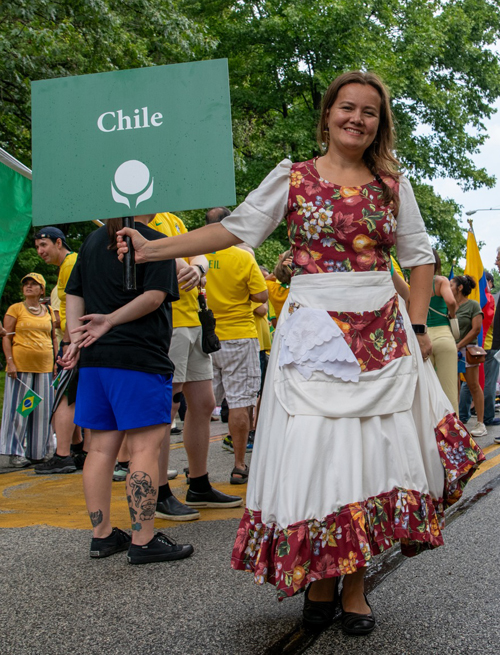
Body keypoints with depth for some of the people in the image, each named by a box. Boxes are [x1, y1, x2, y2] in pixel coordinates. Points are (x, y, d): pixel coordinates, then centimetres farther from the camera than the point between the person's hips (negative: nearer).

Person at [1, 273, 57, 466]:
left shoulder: (48, 311, 13)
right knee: (18, 409, 0)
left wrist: (56, 362, 8)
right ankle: (16, 452, 7)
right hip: (21, 365, -4)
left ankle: (37, 452, 15)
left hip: (45, 367, 4)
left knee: (43, 411, 6)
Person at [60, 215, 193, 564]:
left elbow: (74, 294, 14)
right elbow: (154, 296, -16)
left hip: (95, 359, 7)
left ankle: (102, 534, 17)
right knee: (145, 446, -4)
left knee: (102, 446, 10)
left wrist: (76, 338, 8)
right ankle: (143, 541, -3)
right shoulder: (155, 242, -5)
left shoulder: (93, 240, 16)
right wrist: (111, 321, -11)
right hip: (139, 356, -7)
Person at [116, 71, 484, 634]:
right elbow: (236, 229, 1)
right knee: (313, 452, -6)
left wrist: (416, 328, 3)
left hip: (382, 331, 2)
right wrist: (153, 249, -5)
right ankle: (319, 580, 13)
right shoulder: (291, 177, 4)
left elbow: (418, 256, 13)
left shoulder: (392, 183, 10)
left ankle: (355, 586, 14)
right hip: (313, 330, -2)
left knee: (372, 453, 1)